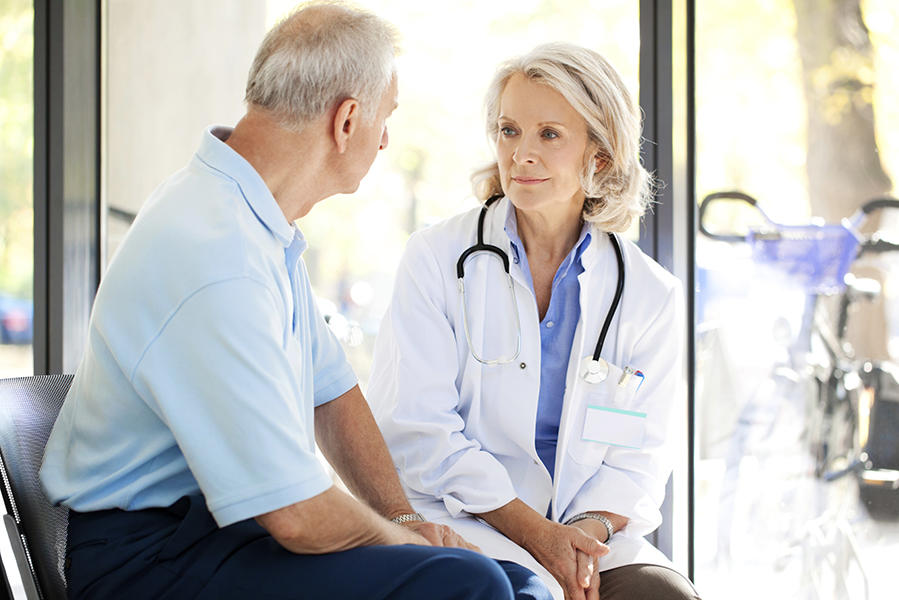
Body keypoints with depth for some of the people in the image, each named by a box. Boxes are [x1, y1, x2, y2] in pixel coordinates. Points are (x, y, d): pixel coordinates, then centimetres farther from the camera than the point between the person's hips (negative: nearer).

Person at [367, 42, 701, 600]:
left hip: (593, 530, 3)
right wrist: (533, 530, -15)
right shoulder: (436, 259, 1)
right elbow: (415, 428, -6)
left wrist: (589, 530, -15)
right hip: (460, 522, -3)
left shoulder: (651, 294, 7)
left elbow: (639, 455, 7)